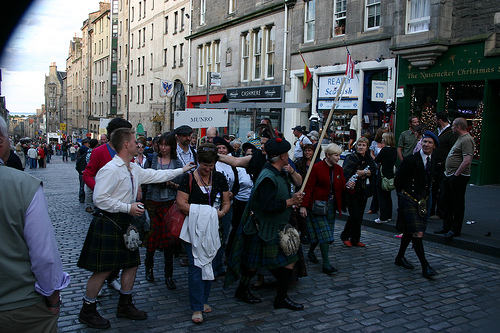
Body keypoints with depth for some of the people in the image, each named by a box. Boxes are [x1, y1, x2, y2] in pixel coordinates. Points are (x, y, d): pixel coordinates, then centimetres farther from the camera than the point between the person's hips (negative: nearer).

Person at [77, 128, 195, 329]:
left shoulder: (134, 169, 10)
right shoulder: (110, 170, -18)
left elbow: (155, 175, 19)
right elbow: (99, 199, -22)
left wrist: (182, 170, 22)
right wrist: (128, 208, -21)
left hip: (124, 223, 9)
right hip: (108, 225, -9)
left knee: (132, 264, 15)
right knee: (103, 270, -2)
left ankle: (125, 306, 31)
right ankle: (87, 311, 16)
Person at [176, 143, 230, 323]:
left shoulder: (219, 178, 8)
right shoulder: (188, 178, -5)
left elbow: (226, 202, 12)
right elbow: (181, 203, -11)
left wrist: (221, 212, -11)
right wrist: (203, 212, -17)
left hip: (212, 228, 4)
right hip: (194, 228, -4)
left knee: (208, 263, 10)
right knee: (196, 265, -7)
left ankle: (203, 300, 27)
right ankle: (197, 308, 1)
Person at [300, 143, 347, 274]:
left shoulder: (339, 170, 9)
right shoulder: (317, 168, -10)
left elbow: (342, 187, 11)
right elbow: (308, 188, -12)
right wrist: (304, 205, -18)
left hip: (331, 205, 6)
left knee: (325, 233, 10)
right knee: (324, 233, -10)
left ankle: (311, 251, 35)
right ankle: (326, 264, -6)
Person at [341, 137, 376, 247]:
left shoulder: (368, 158, 12)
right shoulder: (352, 158, -9)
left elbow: (373, 170, -2)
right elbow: (346, 171, -23)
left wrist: (364, 172, -19)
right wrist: (349, 181, -40)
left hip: (363, 191, 6)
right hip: (353, 190, -6)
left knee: (360, 216, 10)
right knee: (354, 216, -8)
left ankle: (355, 240, 20)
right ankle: (345, 237, 11)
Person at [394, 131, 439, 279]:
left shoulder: (433, 161, 7)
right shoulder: (411, 160, -13)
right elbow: (398, 180, -6)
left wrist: (425, 196, 14)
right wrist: (404, 195, 3)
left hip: (422, 200, 7)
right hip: (409, 200, -7)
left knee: (409, 232, 16)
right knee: (417, 233, -11)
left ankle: (400, 257, 31)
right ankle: (425, 267, -7)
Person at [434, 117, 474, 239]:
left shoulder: (467, 140, -17)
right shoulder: (460, 138, 16)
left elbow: (467, 161, -25)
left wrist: (456, 174, -20)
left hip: (458, 177, -10)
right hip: (450, 176, 10)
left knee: (457, 204, -1)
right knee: (447, 201, 16)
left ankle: (456, 230, 8)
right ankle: (446, 226, 26)